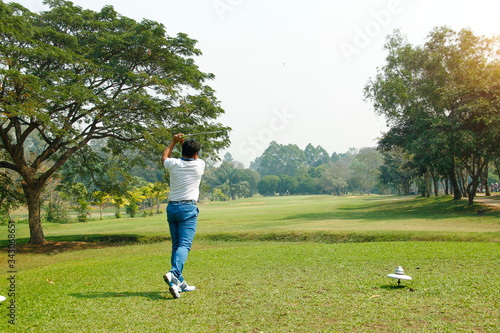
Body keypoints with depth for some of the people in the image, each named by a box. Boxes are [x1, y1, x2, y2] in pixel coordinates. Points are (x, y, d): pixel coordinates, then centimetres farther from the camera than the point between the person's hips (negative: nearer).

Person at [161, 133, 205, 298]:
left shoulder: (174, 164, 2)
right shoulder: (199, 165, -2)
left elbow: (164, 157, 27)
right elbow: (194, 157, 24)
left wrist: (174, 142, 35)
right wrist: (183, 142, 30)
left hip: (171, 207, 4)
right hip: (188, 208, -4)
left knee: (176, 245, 9)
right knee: (184, 245, -10)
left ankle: (179, 282, 10)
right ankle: (173, 273, -32)